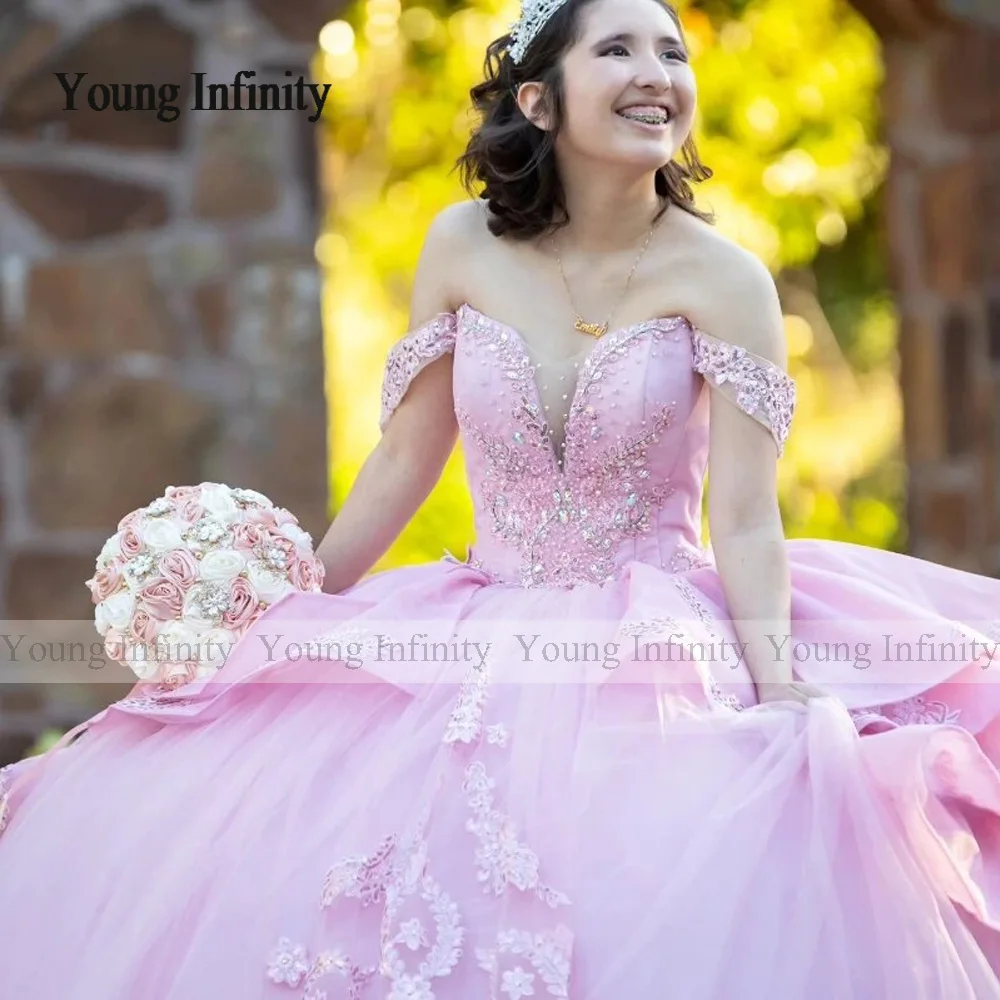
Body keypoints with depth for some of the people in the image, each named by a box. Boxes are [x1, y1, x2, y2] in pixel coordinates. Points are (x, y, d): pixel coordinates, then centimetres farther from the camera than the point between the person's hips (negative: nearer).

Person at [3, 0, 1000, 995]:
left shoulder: (720, 279, -8)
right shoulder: (464, 247, 0)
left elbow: (746, 524, -10)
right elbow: (403, 462, 9)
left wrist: (783, 699, -23)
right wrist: (288, 610, 13)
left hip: (666, 657, -3)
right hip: (482, 647, 3)